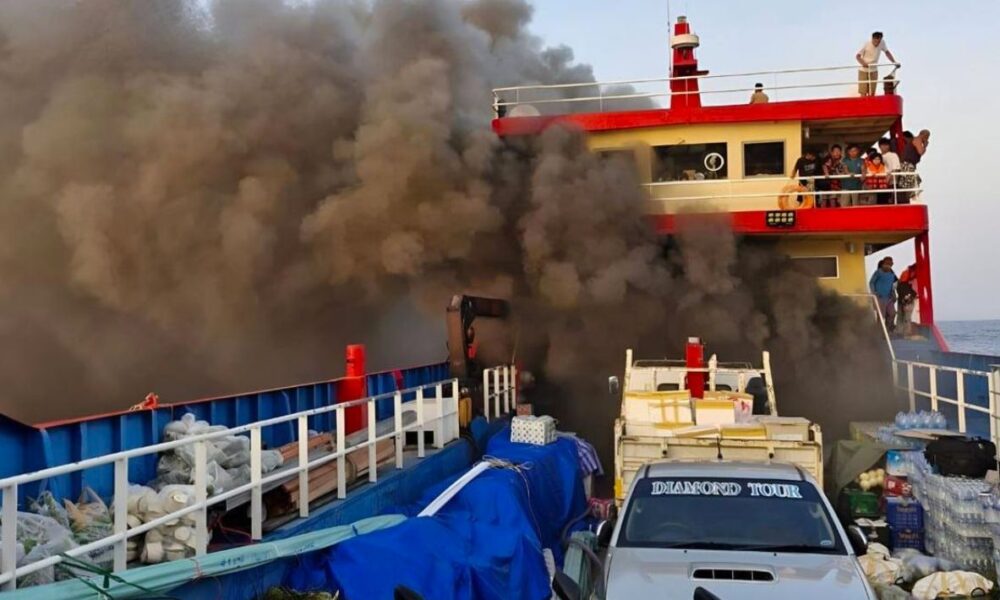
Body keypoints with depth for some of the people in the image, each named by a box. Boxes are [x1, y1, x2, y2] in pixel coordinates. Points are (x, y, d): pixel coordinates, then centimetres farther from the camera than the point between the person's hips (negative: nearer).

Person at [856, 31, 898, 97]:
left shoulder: (882, 43, -8)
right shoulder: (866, 44, -18)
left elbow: (887, 52, 8)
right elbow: (857, 56, -16)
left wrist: (894, 62, 2)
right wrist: (863, 63, -35)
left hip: (874, 71, 3)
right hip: (864, 71, -3)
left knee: (872, 94, 0)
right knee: (863, 93, -8)